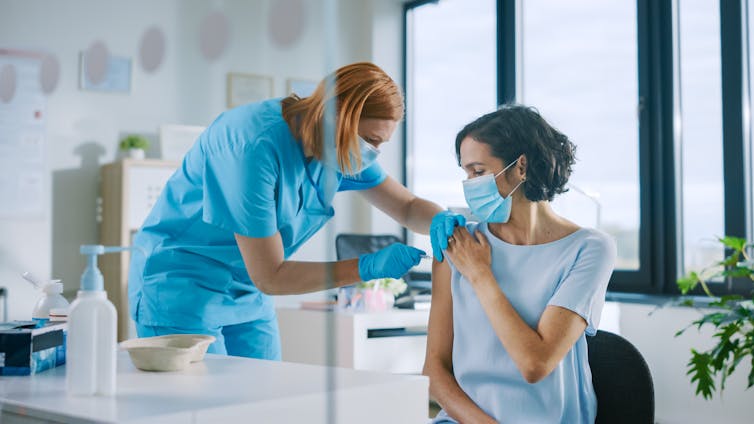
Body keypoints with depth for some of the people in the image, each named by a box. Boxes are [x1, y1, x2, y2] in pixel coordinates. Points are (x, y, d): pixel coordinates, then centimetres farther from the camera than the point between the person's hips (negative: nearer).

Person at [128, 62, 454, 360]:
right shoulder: (255, 146, -29)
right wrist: (368, 267, -28)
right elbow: (269, 277, -25)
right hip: (180, 285, -7)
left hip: (248, 296, 7)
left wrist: (442, 223, -17)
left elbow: (407, 207, 6)